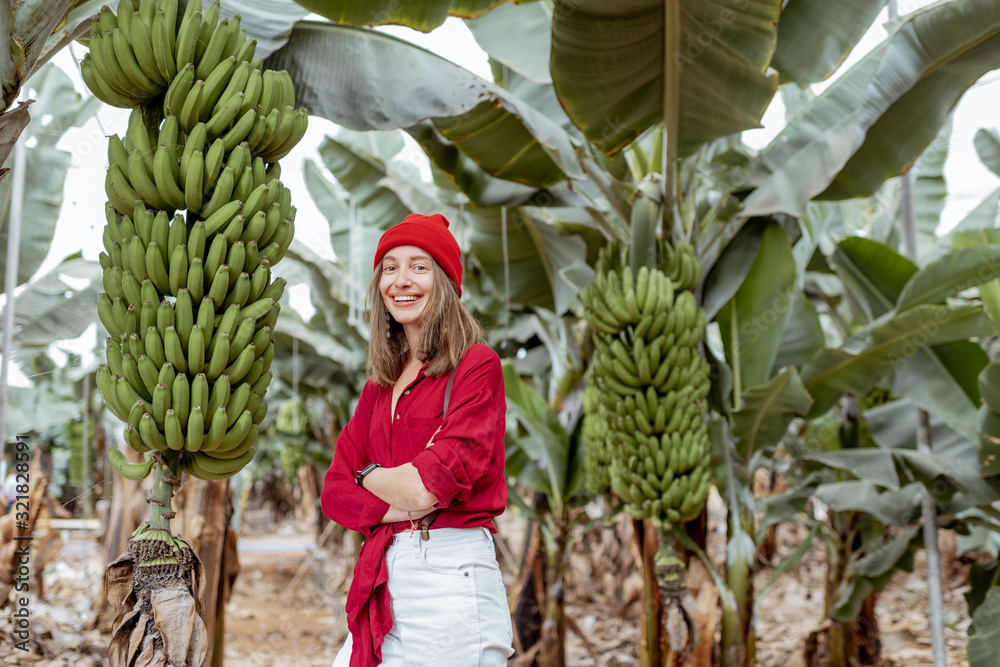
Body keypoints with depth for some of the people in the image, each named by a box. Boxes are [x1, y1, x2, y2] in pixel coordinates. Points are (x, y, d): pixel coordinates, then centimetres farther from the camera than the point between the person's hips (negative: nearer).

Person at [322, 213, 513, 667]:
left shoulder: (476, 365, -3)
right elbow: (334, 490, 10)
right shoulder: (378, 387, 17)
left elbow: (435, 482, -13)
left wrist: (370, 475, 5)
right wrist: (400, 506, -9)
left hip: (450, 576, -6)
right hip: (382, 582, 6)